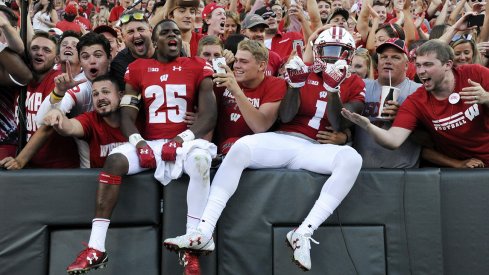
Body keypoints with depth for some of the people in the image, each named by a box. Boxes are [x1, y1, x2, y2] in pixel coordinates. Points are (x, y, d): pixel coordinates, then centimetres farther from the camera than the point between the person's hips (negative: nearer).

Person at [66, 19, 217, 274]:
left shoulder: (197, 67, 4)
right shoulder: (137, 69, 11)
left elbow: (209, 115, -4)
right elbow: (126, 116, 5)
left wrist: (182, 138, -18)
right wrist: (138, 141, -14)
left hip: (185, 140, -2)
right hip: (149, 143, 2)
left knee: (200, 160, -36)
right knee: (114, 159, -25)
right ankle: (95, 248, -24)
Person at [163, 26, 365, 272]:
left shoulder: (354, 85, 12)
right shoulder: (305, 75, 15)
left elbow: (339, 125, -3)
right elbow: (285, 118, 4)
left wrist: (333, 88, -14)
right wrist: (295, 84, -9)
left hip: (315, 149, -1)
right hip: (283, 141, 1)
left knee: (352, 159, -32)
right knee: (241, 147, -28)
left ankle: (304, 233, -32)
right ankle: (204, 232, -31)